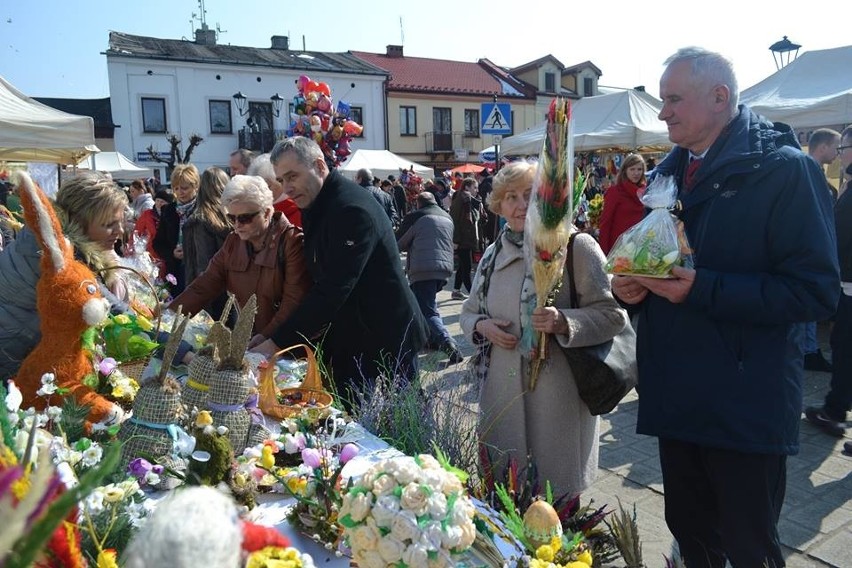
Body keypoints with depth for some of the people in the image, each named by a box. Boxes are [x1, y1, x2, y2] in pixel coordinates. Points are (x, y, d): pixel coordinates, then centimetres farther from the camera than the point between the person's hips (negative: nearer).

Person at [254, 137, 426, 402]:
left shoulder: (352, 209, -22)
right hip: (347, 342, 9)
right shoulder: (313, 206, 8)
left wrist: (276, 343, -25)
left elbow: (332, 290, -28)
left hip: (385, 342, -9)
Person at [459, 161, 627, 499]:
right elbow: (469, 312, 20)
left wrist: (563, 321, -24)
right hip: (503, 394, 5)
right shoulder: (493, 255, 11)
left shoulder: (575, 246, -5)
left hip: (558, 395, -4)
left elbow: (613, 314, -8)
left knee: (558, 494, 6)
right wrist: (482, 326, -2)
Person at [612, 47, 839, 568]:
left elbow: (816, 291, -17)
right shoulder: (669, 172, 10)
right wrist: (632, 283, -3)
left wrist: (703, 290, -25)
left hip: (747, 404, -6)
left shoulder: (784, 168, -11)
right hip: (677, 398, 6)